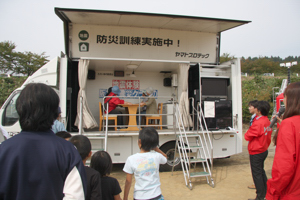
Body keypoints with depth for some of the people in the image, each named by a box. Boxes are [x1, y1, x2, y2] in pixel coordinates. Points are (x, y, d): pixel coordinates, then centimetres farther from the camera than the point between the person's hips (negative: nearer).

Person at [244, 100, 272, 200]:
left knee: (257, 174, 2)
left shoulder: (258, 123, -25)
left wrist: (248, 131, -1)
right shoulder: (267, 121, 2)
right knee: (261, 172, 21)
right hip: (264, 150, 9)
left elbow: (247, 136, -17)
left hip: (256, 152, -9)